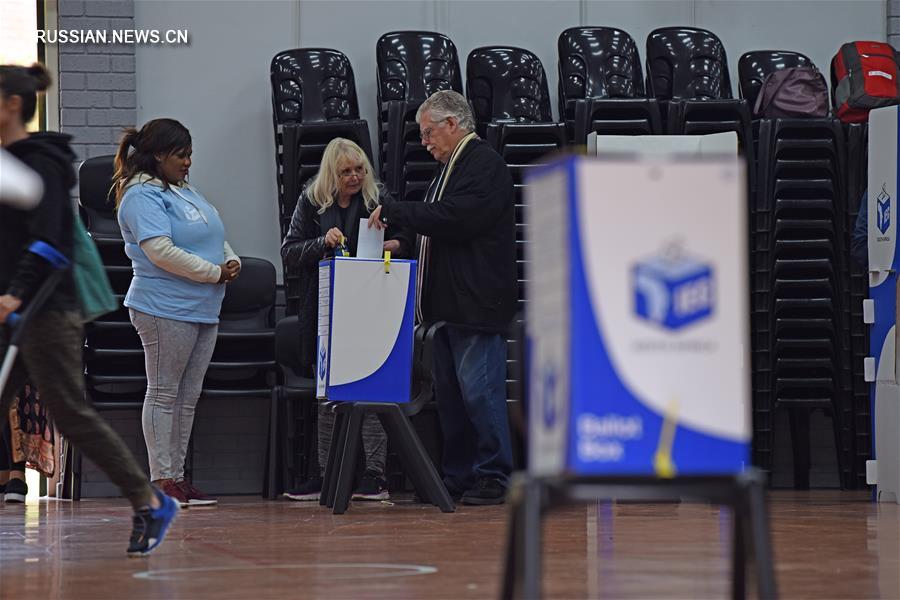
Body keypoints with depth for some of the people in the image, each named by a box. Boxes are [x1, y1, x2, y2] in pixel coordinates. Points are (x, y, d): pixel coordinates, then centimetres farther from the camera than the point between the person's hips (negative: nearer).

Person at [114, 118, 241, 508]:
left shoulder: (186, 191, 18)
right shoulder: (142, 196, -11)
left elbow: (216, 235, 26)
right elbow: (161, 250, -22)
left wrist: (232, 261, 3)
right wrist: (215, 272, -15)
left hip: (204, 311, 9)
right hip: (165, 310, -9)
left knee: (188, 397, 10)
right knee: (164, 394, -4)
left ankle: (177, 476, 15)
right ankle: (161, 479, -1)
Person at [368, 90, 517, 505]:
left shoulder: (485, 165, -11)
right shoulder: (452, 166, 20)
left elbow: (455, 218, -23)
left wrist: (394, 212, -17)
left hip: (477, 305, -10)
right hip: (449, 305, 10)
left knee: (479, 390, -9)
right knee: (449, 394, 10)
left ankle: (494, 476, -5)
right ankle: (458, 477, 15)